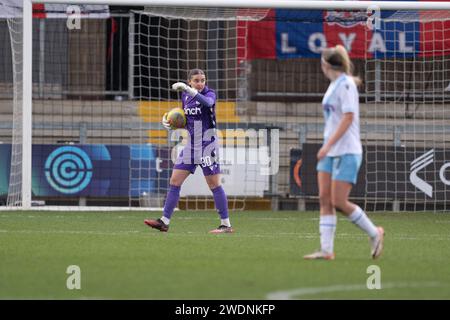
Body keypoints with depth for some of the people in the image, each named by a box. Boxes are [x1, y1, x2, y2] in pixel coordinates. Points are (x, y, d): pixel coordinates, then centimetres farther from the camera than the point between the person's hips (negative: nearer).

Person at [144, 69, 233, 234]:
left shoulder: (210, 93, -10)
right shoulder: (185, 96, 7)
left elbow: (207, 102, -35)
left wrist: (187, 89, -42)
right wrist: (169, 120, 1)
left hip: (207, 145, -6)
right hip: (191, 146, 6)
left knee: (214, 184, -5)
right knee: (174, 181, 3)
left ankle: (226, 225, 1)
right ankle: (164, 222, 7)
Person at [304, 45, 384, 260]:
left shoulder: (345, 84, -13)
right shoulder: (334, 85, 14)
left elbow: (348, 117, -19)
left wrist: (328, 144, -22)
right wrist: (327, 146, 18)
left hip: (347, 153, -9)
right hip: (331, 153, 9)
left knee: (339, 202, -9)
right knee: (325, 200, 0)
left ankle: (374, 233, 9)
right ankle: (326, 250, -2)